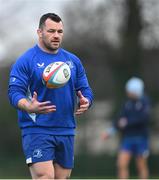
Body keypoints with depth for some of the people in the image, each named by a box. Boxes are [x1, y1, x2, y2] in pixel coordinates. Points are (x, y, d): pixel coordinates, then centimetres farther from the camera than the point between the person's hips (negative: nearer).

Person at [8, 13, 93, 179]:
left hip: (66, 131, 6)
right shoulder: (25, 61, -3)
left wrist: (85, 102, -9)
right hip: (37, 131, -6)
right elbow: (14, 92, -10)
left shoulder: (73, 61, 13)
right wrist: (29, 107, -31)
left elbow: (85, 90, 15)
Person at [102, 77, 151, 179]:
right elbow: (121, 119, 13)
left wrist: (127, 122, -14)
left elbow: (144, 118, -18)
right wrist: (111, 131, 3)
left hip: (141, 137, -5)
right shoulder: (128, 103, 11)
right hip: (127, 137, 5)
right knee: (122, 164, -8)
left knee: (141, 166, 3)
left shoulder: (145, 102, -5)